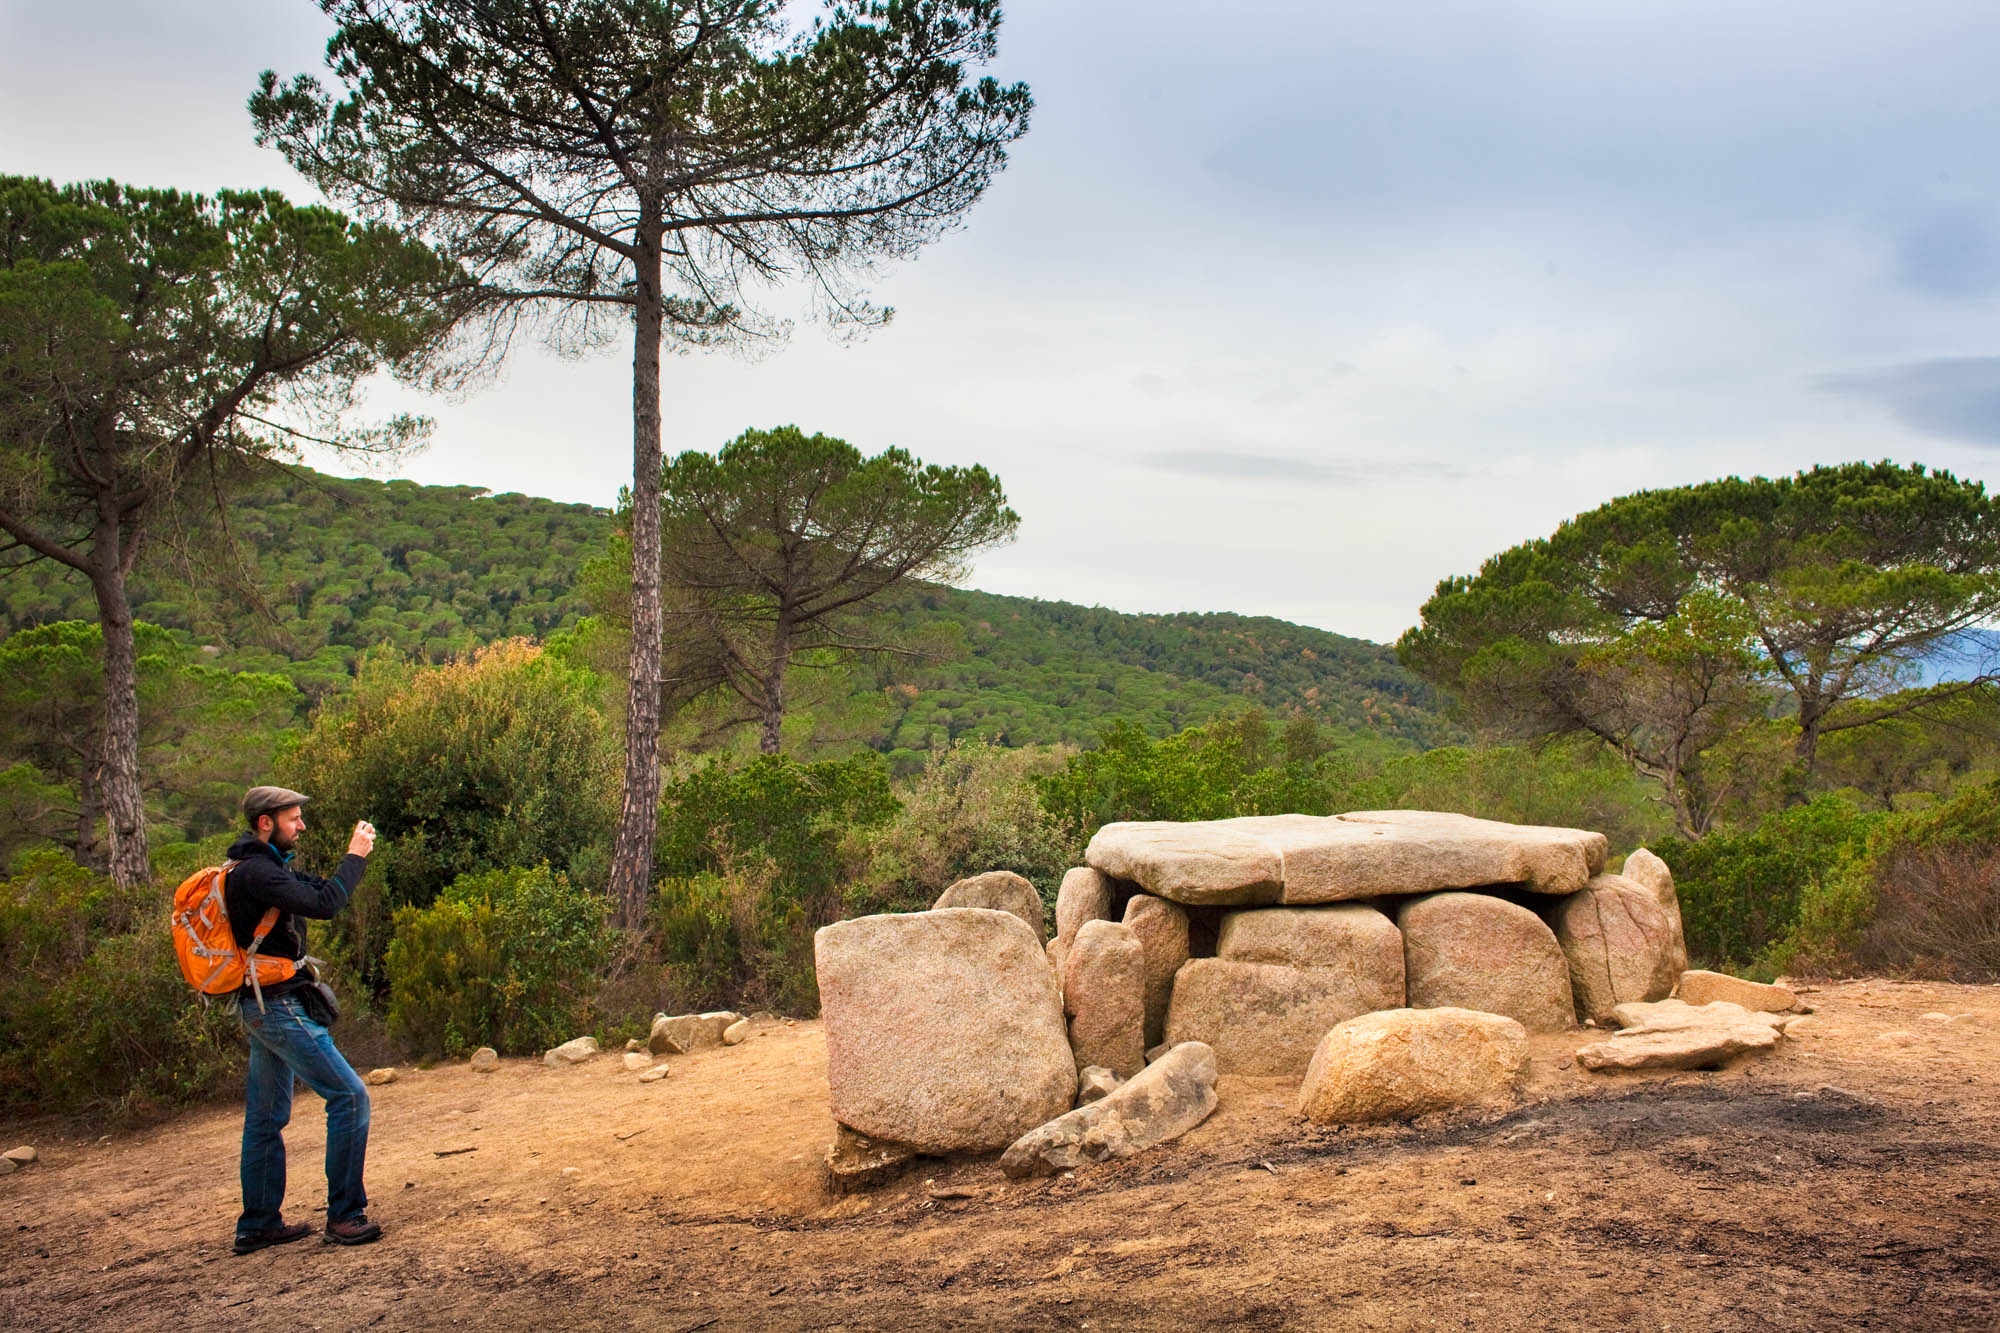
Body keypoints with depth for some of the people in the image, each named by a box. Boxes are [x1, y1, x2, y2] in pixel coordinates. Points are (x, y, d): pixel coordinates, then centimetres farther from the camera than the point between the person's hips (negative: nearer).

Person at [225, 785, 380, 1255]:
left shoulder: (266, 868, 14)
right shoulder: (255, 872, -18)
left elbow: (317, 893, 19)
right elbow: (323, 906, -27)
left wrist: (354, 856, 7)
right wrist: (354, 857, -16)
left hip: (264, 1008, 11)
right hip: (279, 1007, -11)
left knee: (266, 1118, 15)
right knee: (349, 1096, -10)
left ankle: (258, 1224, 24)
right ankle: (344, 1216, -6)